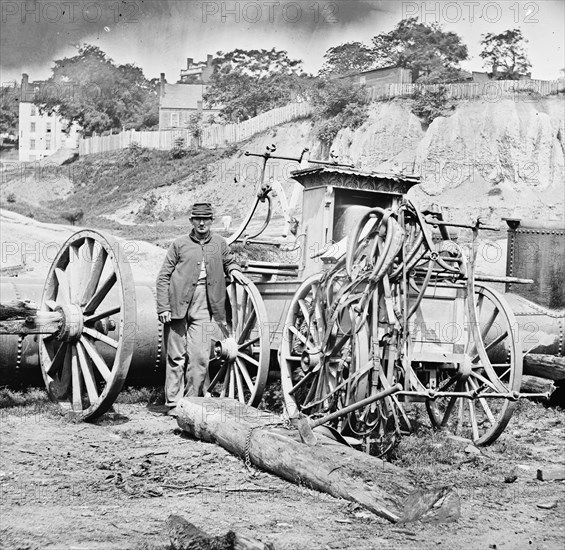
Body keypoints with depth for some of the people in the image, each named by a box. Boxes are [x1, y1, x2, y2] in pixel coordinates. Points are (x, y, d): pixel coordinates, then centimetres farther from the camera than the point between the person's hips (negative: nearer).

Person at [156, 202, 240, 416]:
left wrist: (233, 270, 6)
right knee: (176, 356, 3)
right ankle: (174, 402, 11)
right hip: (178, 304, -2)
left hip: (203, 306, 2)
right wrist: (163, 307, -4)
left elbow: (229, 261, 30)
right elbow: (163, 277, 3)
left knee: (200, 356, -5)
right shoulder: (180, 244, 2)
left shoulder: (219, 243, 10)